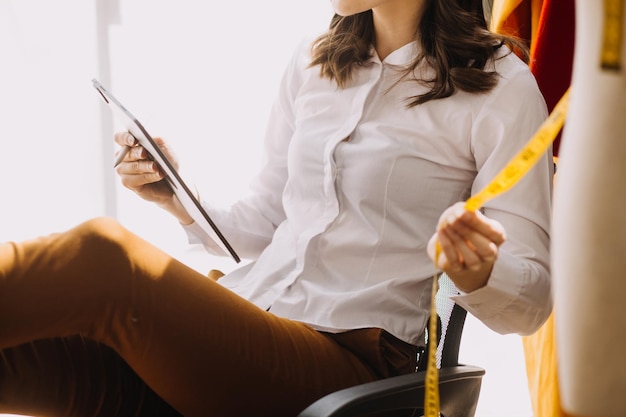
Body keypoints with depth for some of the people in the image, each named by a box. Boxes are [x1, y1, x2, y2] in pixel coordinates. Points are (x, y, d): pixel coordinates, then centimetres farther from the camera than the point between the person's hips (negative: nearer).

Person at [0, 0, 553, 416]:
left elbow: (532, 299, -1)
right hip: (238, 326, 6)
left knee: (103, 254, -29)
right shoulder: (312, 65, 19)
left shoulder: (499, 86, 1)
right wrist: (178, 201, 7)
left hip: (349, 357, -5)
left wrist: (476, 271, -24)